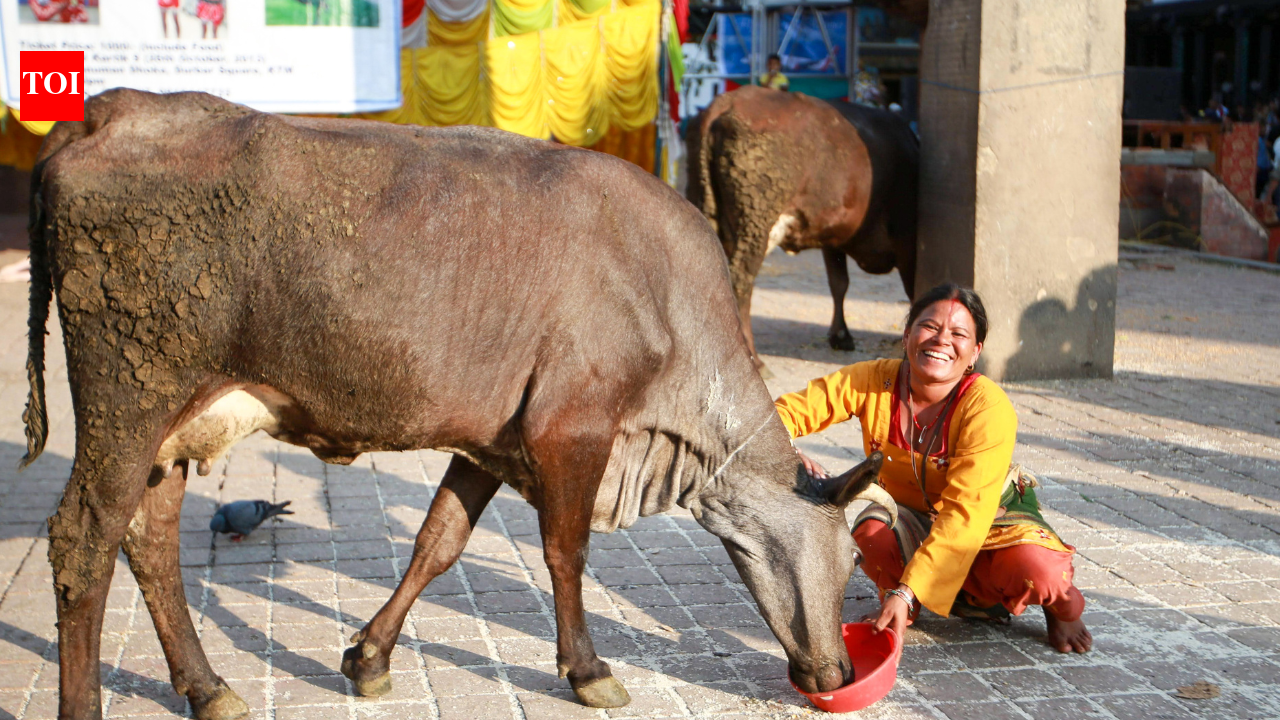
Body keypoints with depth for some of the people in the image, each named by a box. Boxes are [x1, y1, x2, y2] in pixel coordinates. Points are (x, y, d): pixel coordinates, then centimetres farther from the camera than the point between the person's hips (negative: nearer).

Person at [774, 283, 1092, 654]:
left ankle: (1062, 607, 6)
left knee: (1035, 570, -34)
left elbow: (966, 513, -36)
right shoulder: (873, 381, -18)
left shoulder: (989, 408, -28)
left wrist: (908, 592, -45)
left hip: (993, 517, -2)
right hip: (912, 518, 3)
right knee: (872, 535, -33)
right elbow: (786, 411, -18)